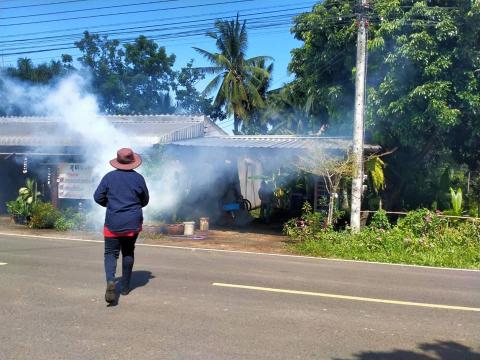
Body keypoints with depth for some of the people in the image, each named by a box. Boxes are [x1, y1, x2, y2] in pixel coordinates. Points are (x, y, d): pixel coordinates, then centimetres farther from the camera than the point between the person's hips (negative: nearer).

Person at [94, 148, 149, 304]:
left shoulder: (109, 177, -6)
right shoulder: (138, 178, -2)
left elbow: (98, 197, -3)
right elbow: (145, 200, 7)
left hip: (113, 223, -2)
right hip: (133, 223, 2)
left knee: (111, 253, 3)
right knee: (128, 253, 15)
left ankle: (110, 281, -22)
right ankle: (125, 287, 21)